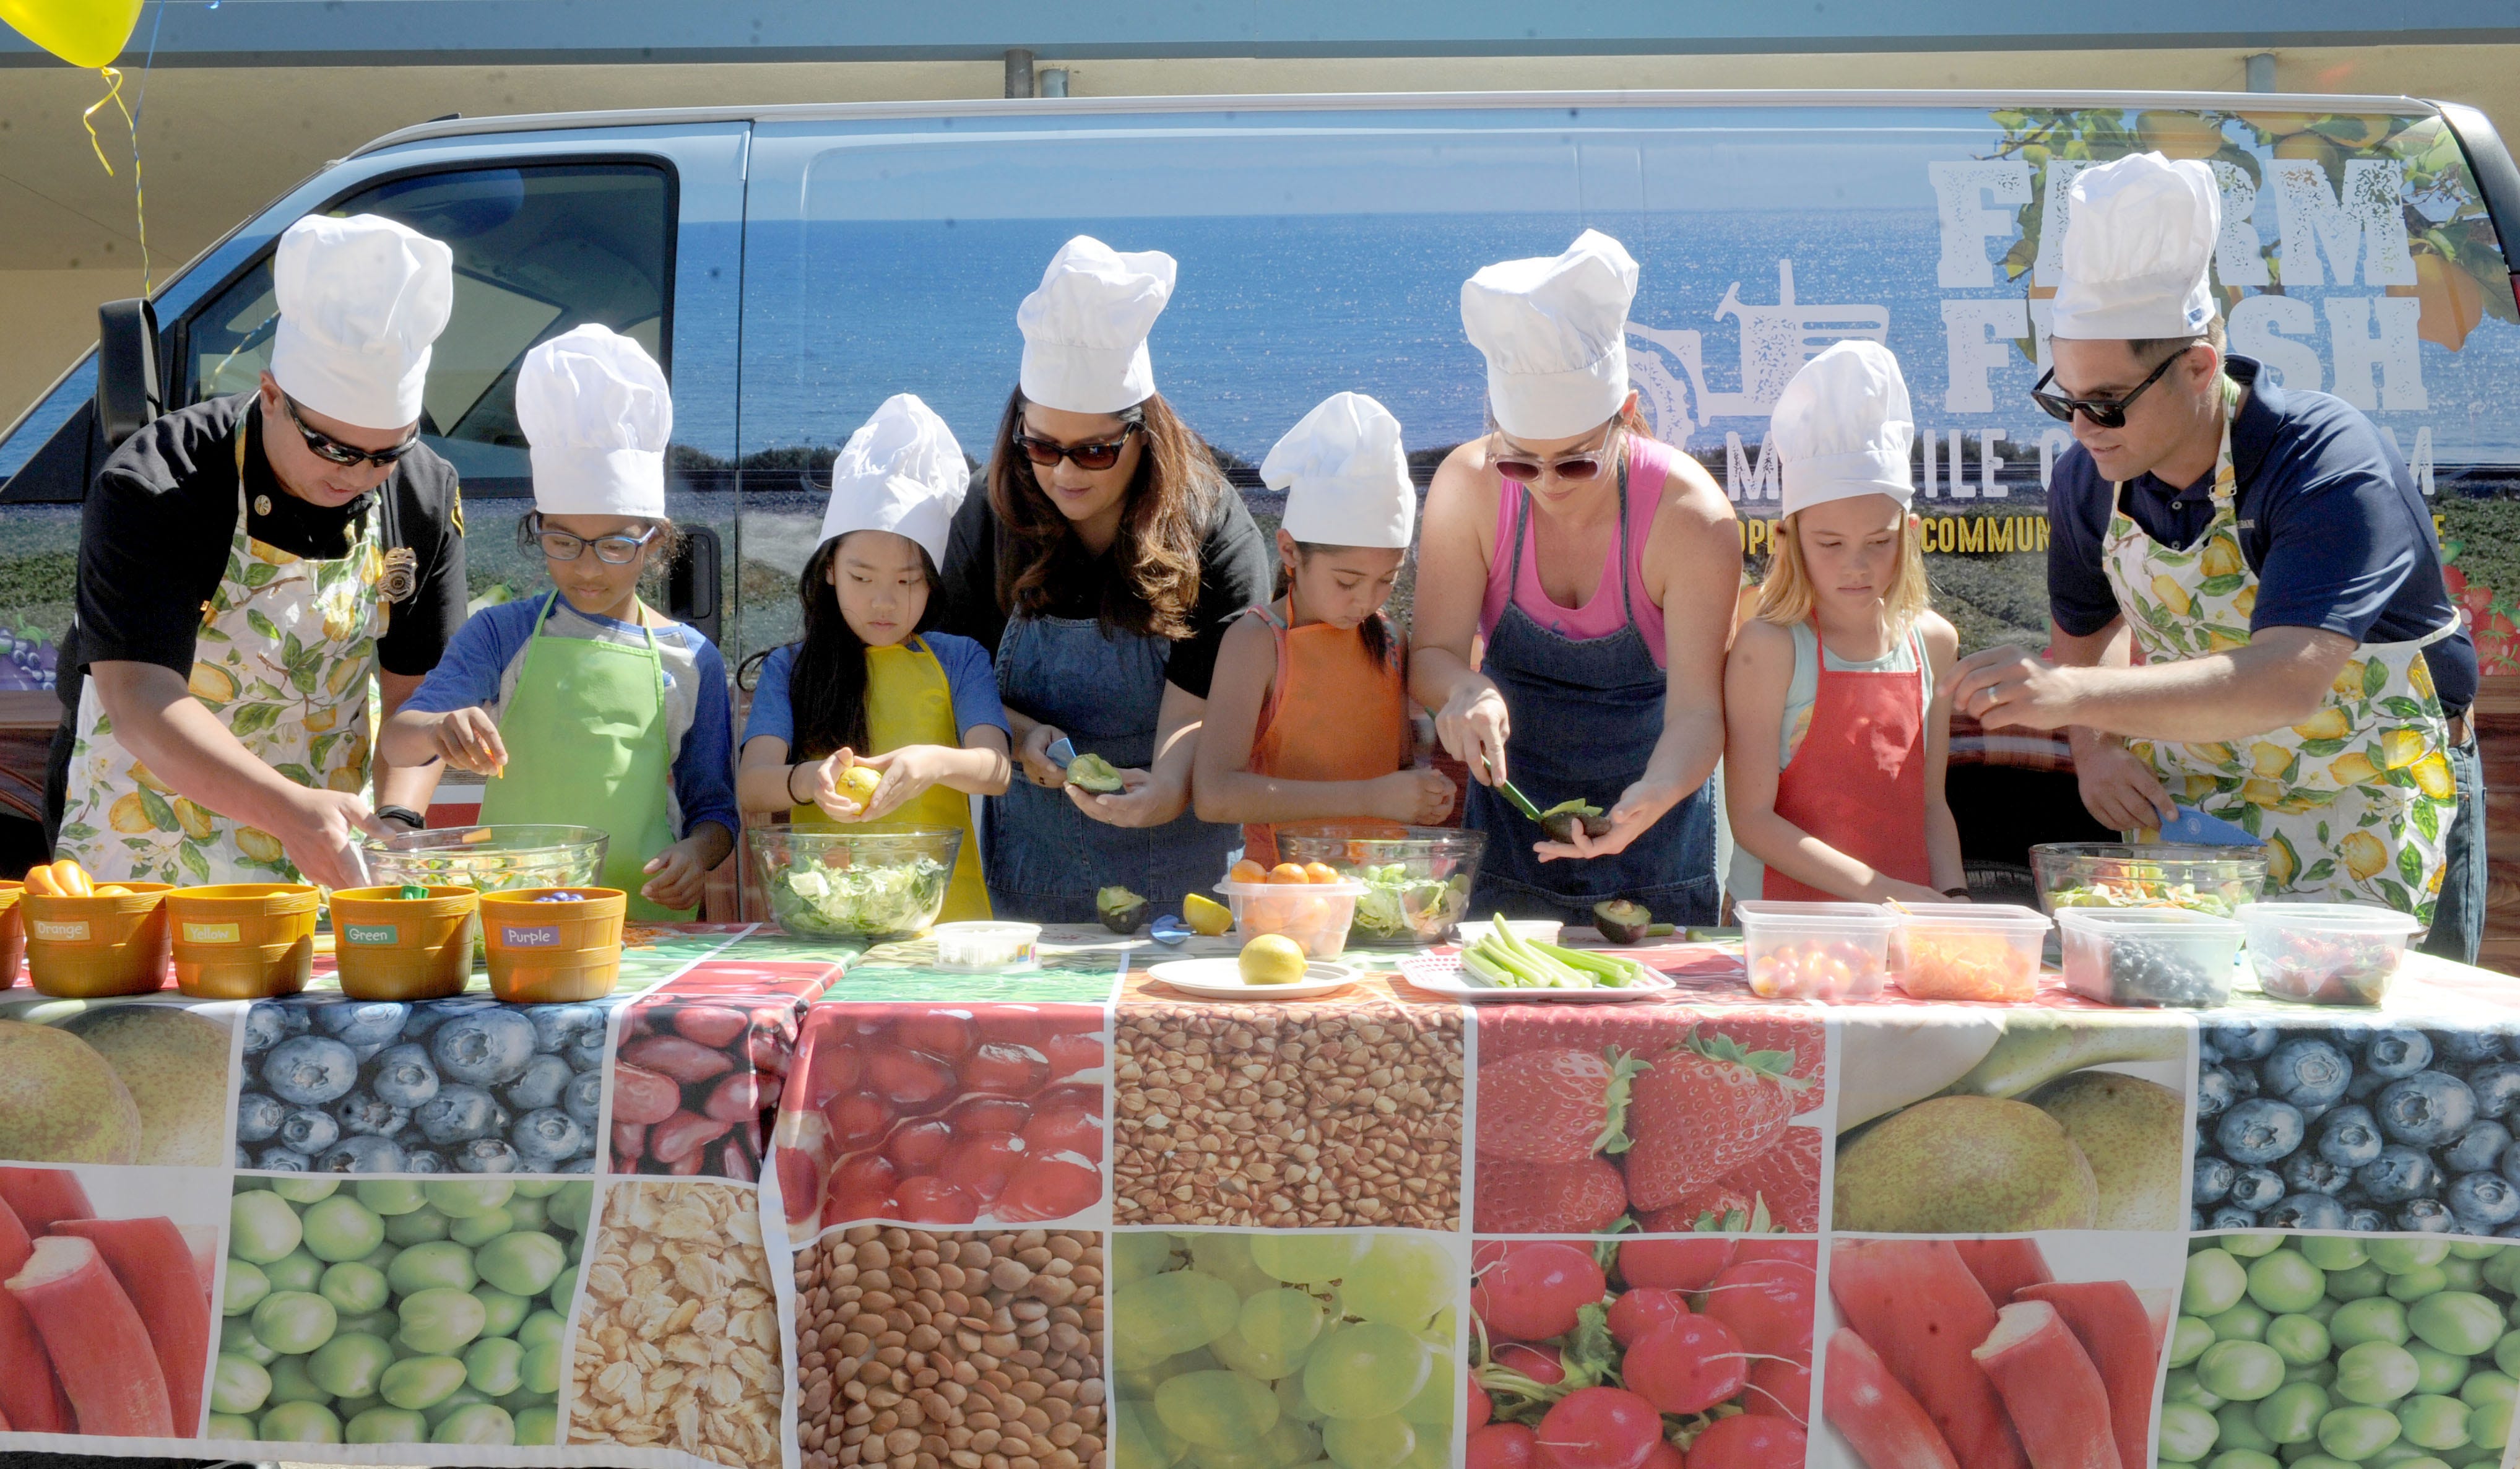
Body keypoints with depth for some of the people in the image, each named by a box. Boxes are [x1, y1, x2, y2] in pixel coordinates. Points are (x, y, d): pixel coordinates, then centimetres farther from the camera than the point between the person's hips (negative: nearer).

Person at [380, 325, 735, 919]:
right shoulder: (503, 635, 9)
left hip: (645, 920, -1)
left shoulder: (690, 659, 9)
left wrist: (697, 852, -7)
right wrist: (439, 730, -22)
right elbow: (396, 739, 0)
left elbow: (714, 805, 15)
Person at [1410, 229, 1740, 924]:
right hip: (1510, 809, 1)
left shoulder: (1691, 517, -22)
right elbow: (1433, 653, -15)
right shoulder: (1469, 487, -18)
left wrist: (1650, 801, -45)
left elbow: (1696, 710, -25)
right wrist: (1466, 692, -39)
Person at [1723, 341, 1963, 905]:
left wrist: (1952, 898, -1)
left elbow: (1930, 800, 14)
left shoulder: (1933, 642, 7)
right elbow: (1752, 819, -12)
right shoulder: (1769, 647, -9)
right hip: (1783, 930, -3)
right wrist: (1881, 891, -16)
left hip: (1906, 928, 4)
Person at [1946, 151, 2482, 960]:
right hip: (2185, 813, 5)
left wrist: (2078, 694, -51)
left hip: (2370, 824, -4)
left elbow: (2288, 680, -39)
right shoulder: (2089, 477, -6)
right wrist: (2095, 750, -8)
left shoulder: (2330, 463, -25)